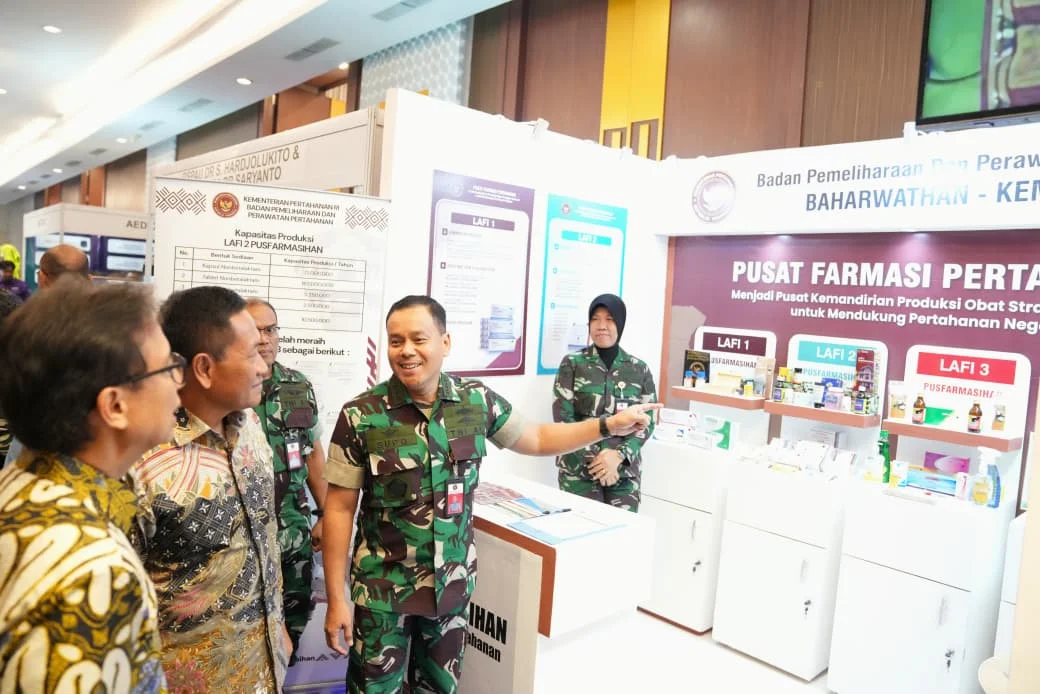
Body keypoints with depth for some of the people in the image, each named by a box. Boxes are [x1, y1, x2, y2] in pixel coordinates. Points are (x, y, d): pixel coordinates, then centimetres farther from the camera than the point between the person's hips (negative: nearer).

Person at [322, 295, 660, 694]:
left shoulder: (477, 400, -6)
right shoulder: (360, 416, -14)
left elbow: (536, 439, 8)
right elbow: (340, 509, -10)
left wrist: (610, 426, 0)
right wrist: (336, 599, -9)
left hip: (453, 582, 3)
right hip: (383, 587, -2)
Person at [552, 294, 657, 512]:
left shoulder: (640, 370, 6)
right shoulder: (572, 363, 0)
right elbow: (563, 417, -5)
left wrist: (619, 455, -12)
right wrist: (594, 457, -13)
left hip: (624, 471, 2)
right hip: (578, 469, -2)